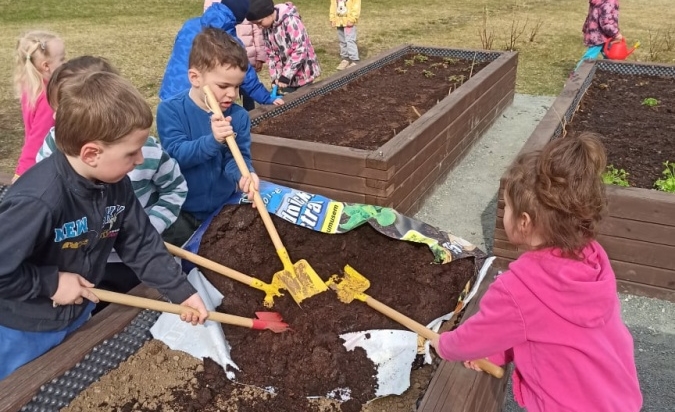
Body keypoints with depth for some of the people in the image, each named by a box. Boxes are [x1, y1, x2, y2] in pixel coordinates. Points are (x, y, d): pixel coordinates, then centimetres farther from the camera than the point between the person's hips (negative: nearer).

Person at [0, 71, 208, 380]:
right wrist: (51, 282, -24)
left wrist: (182, 292, -7)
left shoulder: (115, 184, -12)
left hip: (78, 316, 7)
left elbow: (141, 244, -4)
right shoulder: (38, 200, -37)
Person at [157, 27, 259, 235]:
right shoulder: (171, 110, -11)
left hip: (225, 206, 3)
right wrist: (213, 141, -38)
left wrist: (243, 174, -36)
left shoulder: (239, 116, -4)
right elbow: (176, 154, -21)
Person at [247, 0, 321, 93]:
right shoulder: (266, 29, 0)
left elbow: (300, 50, -24)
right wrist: (275, 77, -6)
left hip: (303, 73, -6)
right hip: (286, 75, 6)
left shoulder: (291, 21, -22)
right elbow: (271, 54, 7)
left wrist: (285, 77, -22)